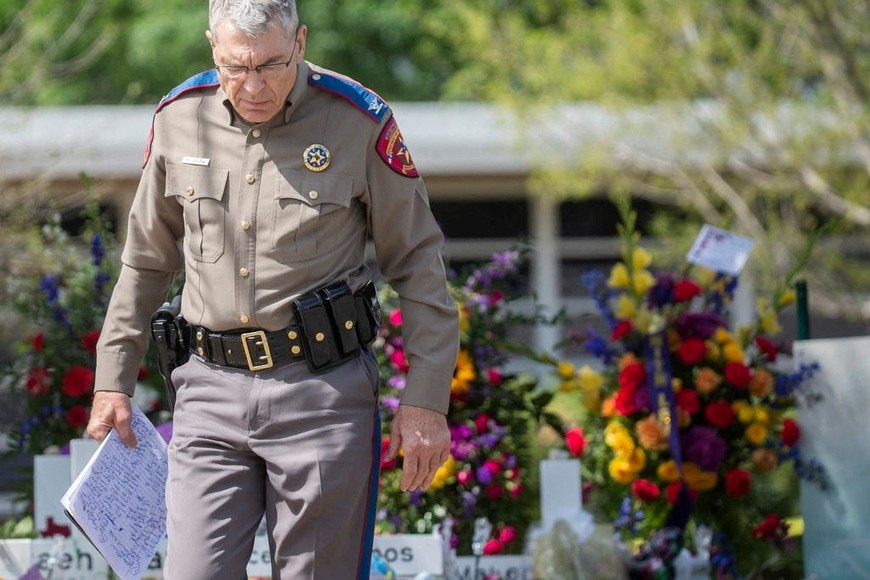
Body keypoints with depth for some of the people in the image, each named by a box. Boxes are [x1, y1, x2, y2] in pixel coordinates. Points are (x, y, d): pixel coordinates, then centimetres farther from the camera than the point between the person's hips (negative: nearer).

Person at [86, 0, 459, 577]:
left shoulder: (360, 123, -4)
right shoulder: (179, 118, 6)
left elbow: (418, 264, 1)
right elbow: (146, 262, 18)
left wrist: (427, 399, -4)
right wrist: (113, 380, 14)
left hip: (321, 390, -3)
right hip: (211, 393, 3)